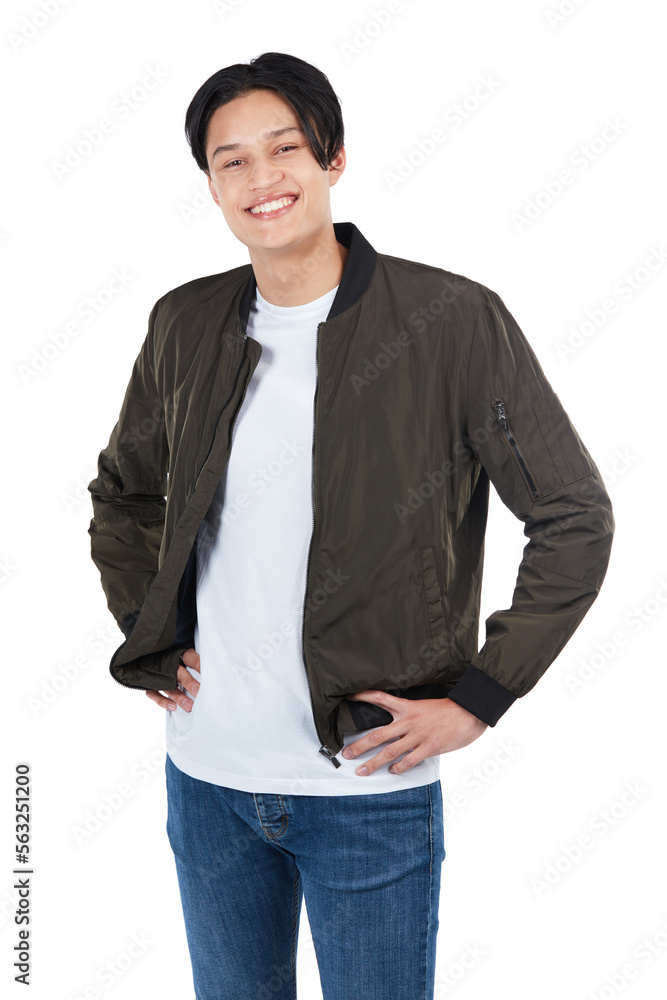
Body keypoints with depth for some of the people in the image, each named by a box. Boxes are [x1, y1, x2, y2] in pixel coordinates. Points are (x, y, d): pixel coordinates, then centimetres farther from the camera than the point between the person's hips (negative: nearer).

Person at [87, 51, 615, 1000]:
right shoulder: (184, 325, 2)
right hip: (207, 775, 4)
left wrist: (477, 697, -11)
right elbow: (122, 493, 18)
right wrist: (148, 639, 7)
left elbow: (576, 517, -8)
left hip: (371, 787, -4)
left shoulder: (454, 320, -11)